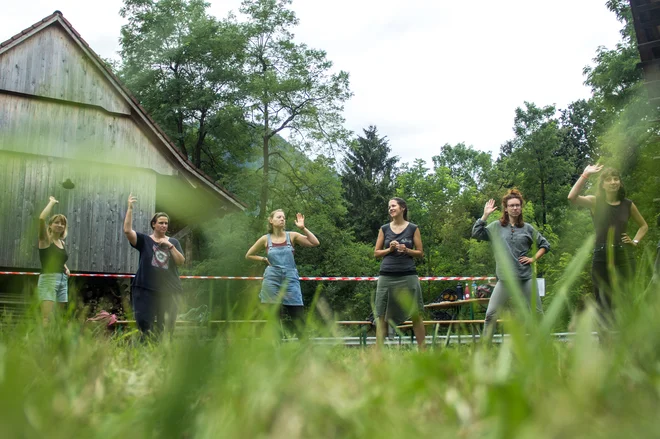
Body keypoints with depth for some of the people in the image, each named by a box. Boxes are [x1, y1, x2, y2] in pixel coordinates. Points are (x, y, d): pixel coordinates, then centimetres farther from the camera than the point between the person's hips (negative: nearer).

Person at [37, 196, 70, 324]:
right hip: (48, 279, -7)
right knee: (46, 317, -18)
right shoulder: (46, 239, -2)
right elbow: (42, 218, -19)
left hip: (63, 280, 7)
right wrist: (52, 202, -7)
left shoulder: (62, 243, 16)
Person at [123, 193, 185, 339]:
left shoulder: (173, 242, 11)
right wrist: (130, 208, -16)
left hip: (169, 290, 2)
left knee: (166, 327, 5)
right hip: (146, 289, -2)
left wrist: (170, 245, -10)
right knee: (144, 324, -4)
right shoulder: (144, 240, 4)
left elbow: (181, 261, 0)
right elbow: (127, 230, -12)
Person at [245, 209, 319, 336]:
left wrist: (303, 228, -11)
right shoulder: (265, 239, 5)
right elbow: (248, 255, 16)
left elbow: (315, 243, -5)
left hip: (291, 280, 0)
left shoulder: (292, 236, 4)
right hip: (272, 280, 0)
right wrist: (264, 259, 4)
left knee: (299, 318, -3)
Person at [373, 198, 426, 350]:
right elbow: (376, 253, 10)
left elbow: (420, 253, 5)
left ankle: (422, 349, 7)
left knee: (415, 314, 0)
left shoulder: (413, 228, 4)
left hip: (408, 276, -1)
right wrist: (389, 249, -7)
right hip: (386, 276, 2)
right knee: (382, 315, 2)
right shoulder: (384, 229, 8)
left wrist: (406, 250, -12)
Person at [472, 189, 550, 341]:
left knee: (537, 313, 6)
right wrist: (485, 215, -6)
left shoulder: (527, 228, 8)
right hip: (505, 278, -1)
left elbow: (545, 245, 17)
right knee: (491, 313, -7)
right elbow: (476, 233, -4)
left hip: (526, 277, 1)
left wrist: (533, 259, 4)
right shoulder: (496, 226, 6)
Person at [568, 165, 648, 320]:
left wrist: (635, 241, 7)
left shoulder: (628, 204, 7)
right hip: (601, 257, -2)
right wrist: (586, 175, -18)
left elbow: (643, 226, 24)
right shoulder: (595, 202, 0)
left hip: (624, 257, 2)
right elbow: (572, 197, -20)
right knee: (604, 303, 5)